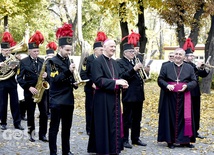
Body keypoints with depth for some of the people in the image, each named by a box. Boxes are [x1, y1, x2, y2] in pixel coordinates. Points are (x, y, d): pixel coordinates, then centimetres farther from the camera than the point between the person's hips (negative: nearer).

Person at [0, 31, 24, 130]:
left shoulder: (13, 58, 5)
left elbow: (16, 72, 2)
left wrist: (14, 68, -19)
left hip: (12, 83, 2)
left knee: (15, 104, 3)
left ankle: (17, 123, 8)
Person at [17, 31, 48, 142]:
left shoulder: (42, 61, 7)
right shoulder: (23, 62, -4)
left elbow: (46, 72, 13)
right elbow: (19, 78, -8)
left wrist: (45, 75, -12)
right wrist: (29, 87, -18)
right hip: (29, 92, -3)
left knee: (44, 113, 0)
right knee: (30, 114, 7)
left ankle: (42, 134, 8)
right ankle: (31, 133, 19)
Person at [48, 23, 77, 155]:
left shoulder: (69, 61, 13)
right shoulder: (53, 61, -9)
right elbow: (54, 79, -21)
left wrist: (74, 83, 1)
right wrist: (68, 71, -31)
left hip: (69, 99, 7)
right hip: (57, 100, -7)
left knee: (67, 127, 13)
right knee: (54, 128, 0)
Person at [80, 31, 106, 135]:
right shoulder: (88, 60, -6)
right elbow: (83, 75, -9)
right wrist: (91, 83, -17)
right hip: (91, 90, -4)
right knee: (90, 109, 3)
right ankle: (89, 129, 12)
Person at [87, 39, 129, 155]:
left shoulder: (114, 63, 15)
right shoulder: (97, 62, -11)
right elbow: (98, 80, -20)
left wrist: (122, 83, -4)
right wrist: (116, 82, -23)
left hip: (114, 98, 8)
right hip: (103, 99, -8)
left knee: (114, 124, 11)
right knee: (104, 125, -2)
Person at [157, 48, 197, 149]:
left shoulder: (189, 68, 9)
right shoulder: (166, 67, 7)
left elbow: (194, 81, 7)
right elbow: (160, 80, 4)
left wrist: (187, 86, -12)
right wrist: (167, 85, -15)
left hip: (184, 97, 1)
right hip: (170, 97, -1)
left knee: (184, 118, 2)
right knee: (170, 118, 1)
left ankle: (184, 140, 10)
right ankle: (170, 140, 8)